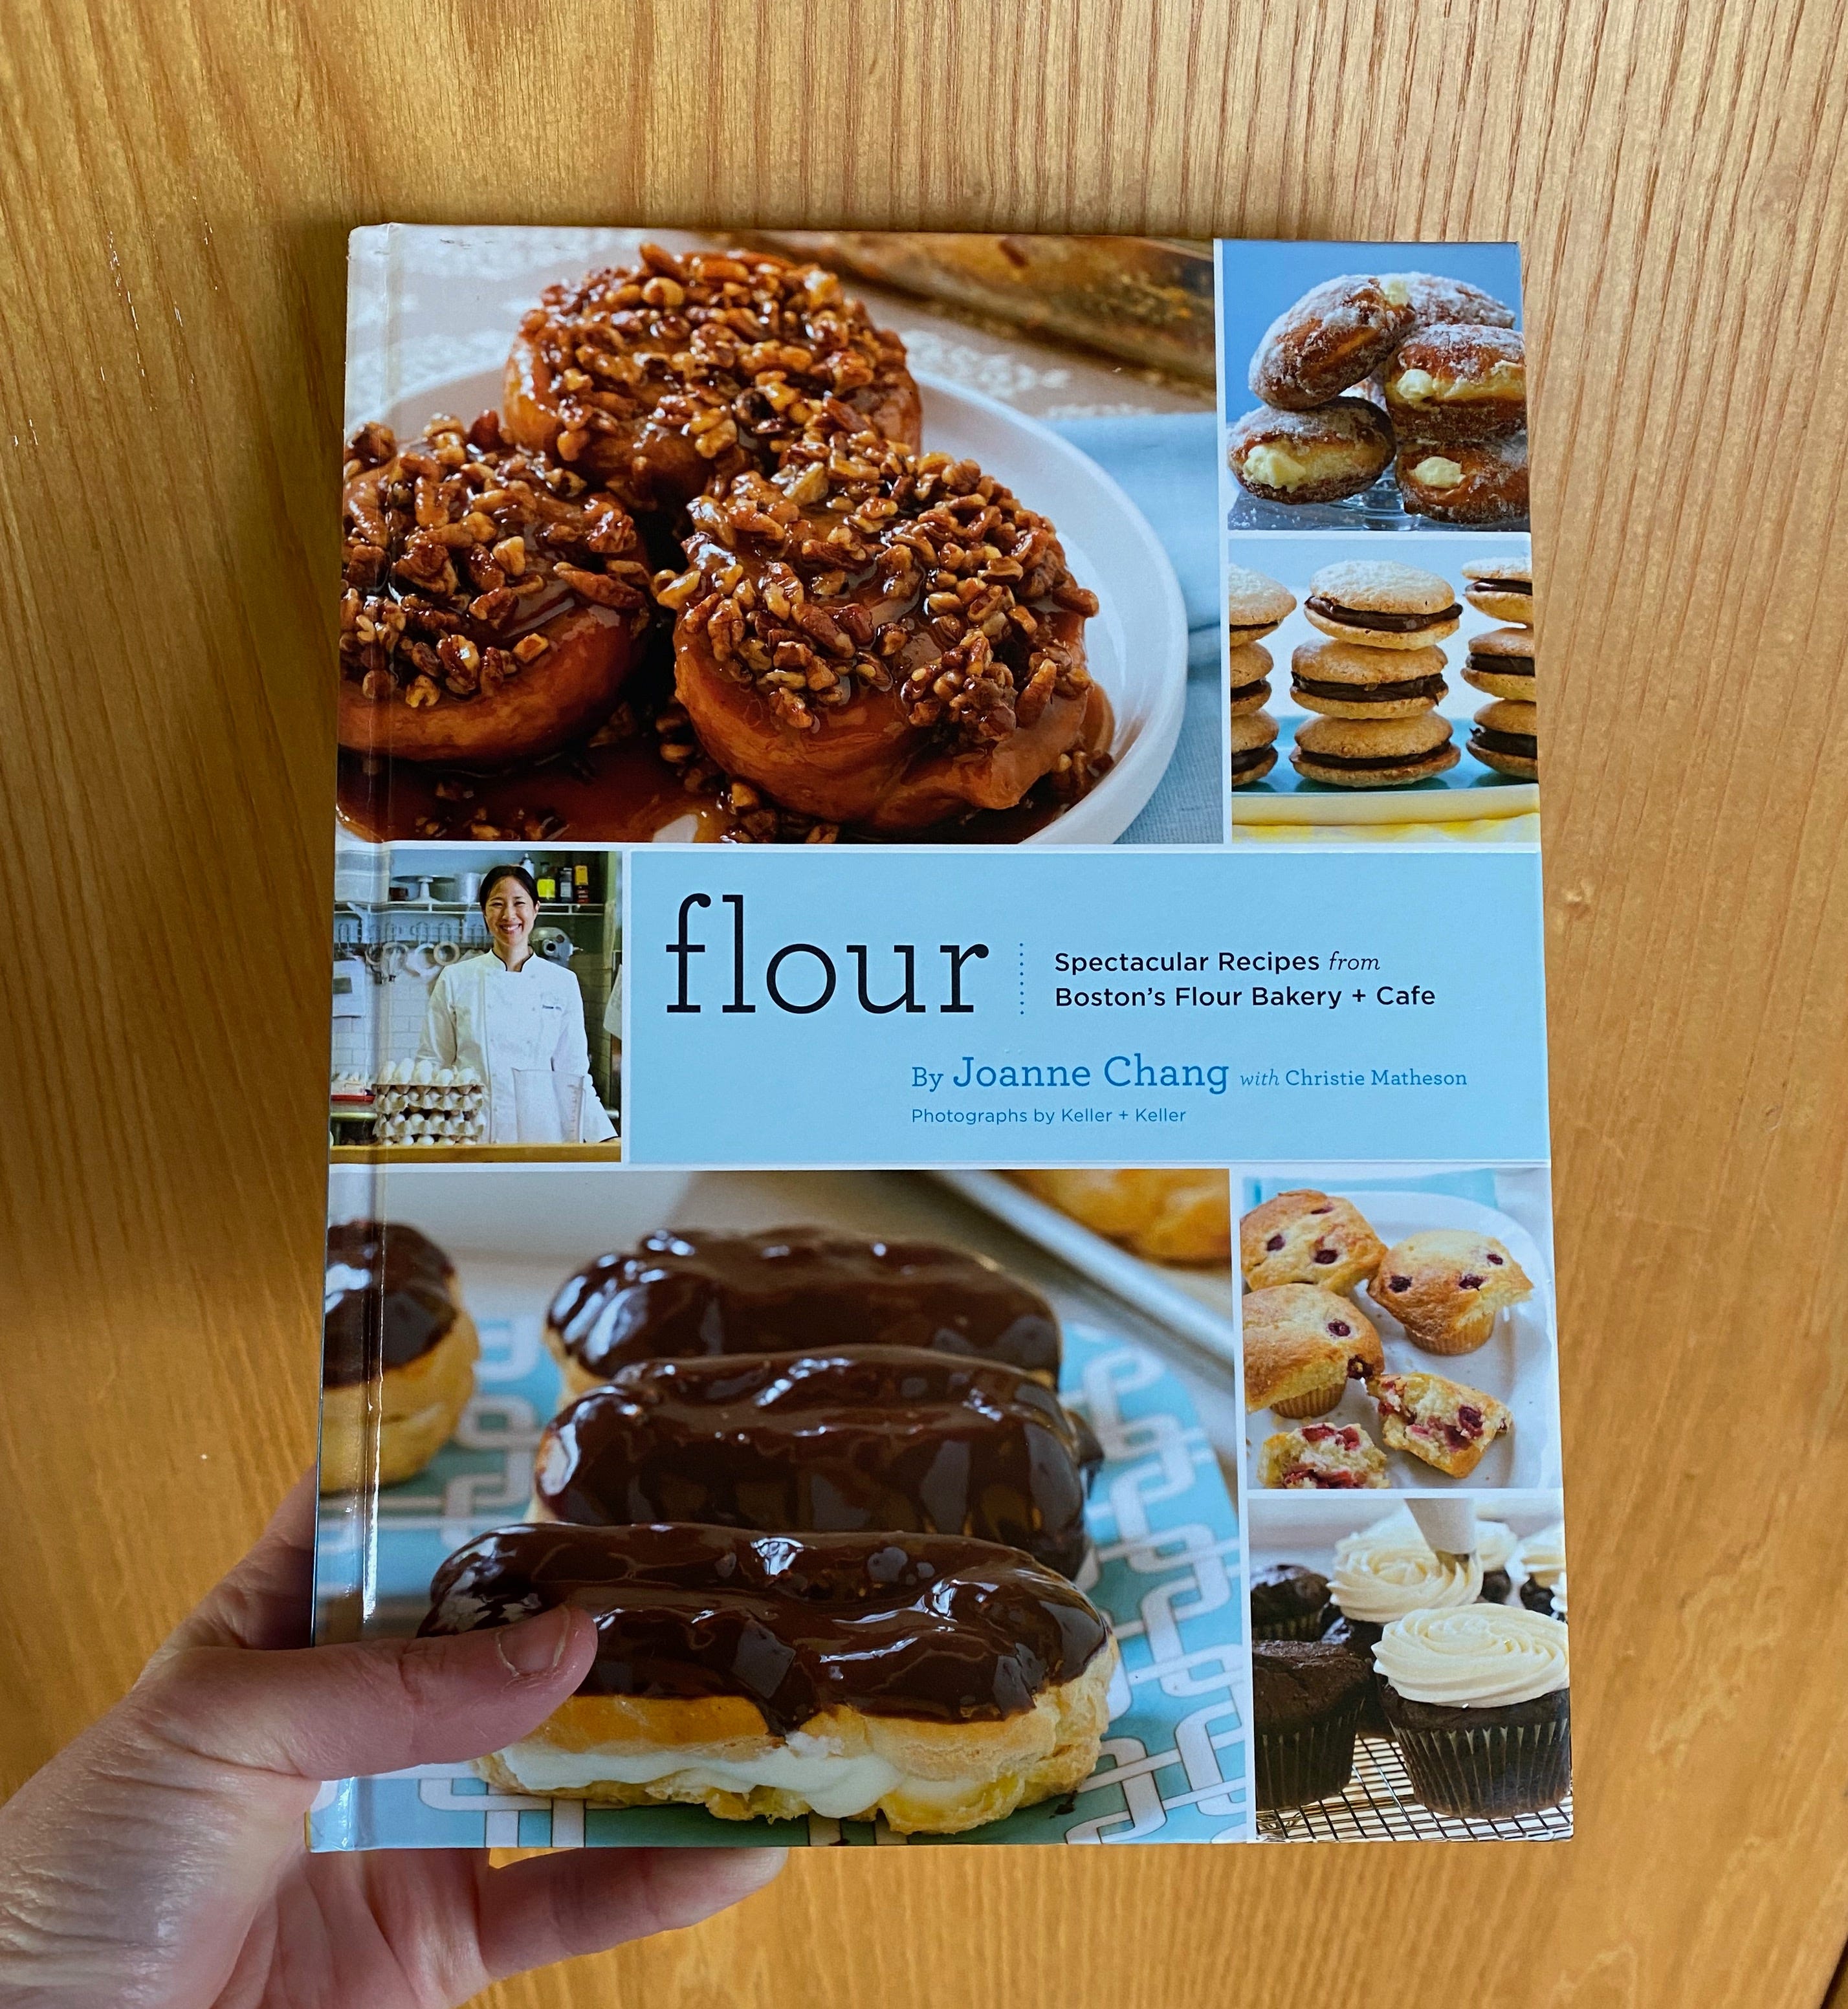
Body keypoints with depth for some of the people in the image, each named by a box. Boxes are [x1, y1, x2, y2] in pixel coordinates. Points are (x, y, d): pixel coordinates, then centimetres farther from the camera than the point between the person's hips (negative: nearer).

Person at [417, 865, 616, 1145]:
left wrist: (604, 1140, -7)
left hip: (541, 1130, 1)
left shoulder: (563, 983, 3)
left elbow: (573, 1072, 3)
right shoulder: (455, 980, 2)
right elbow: (432, 1065, 4)